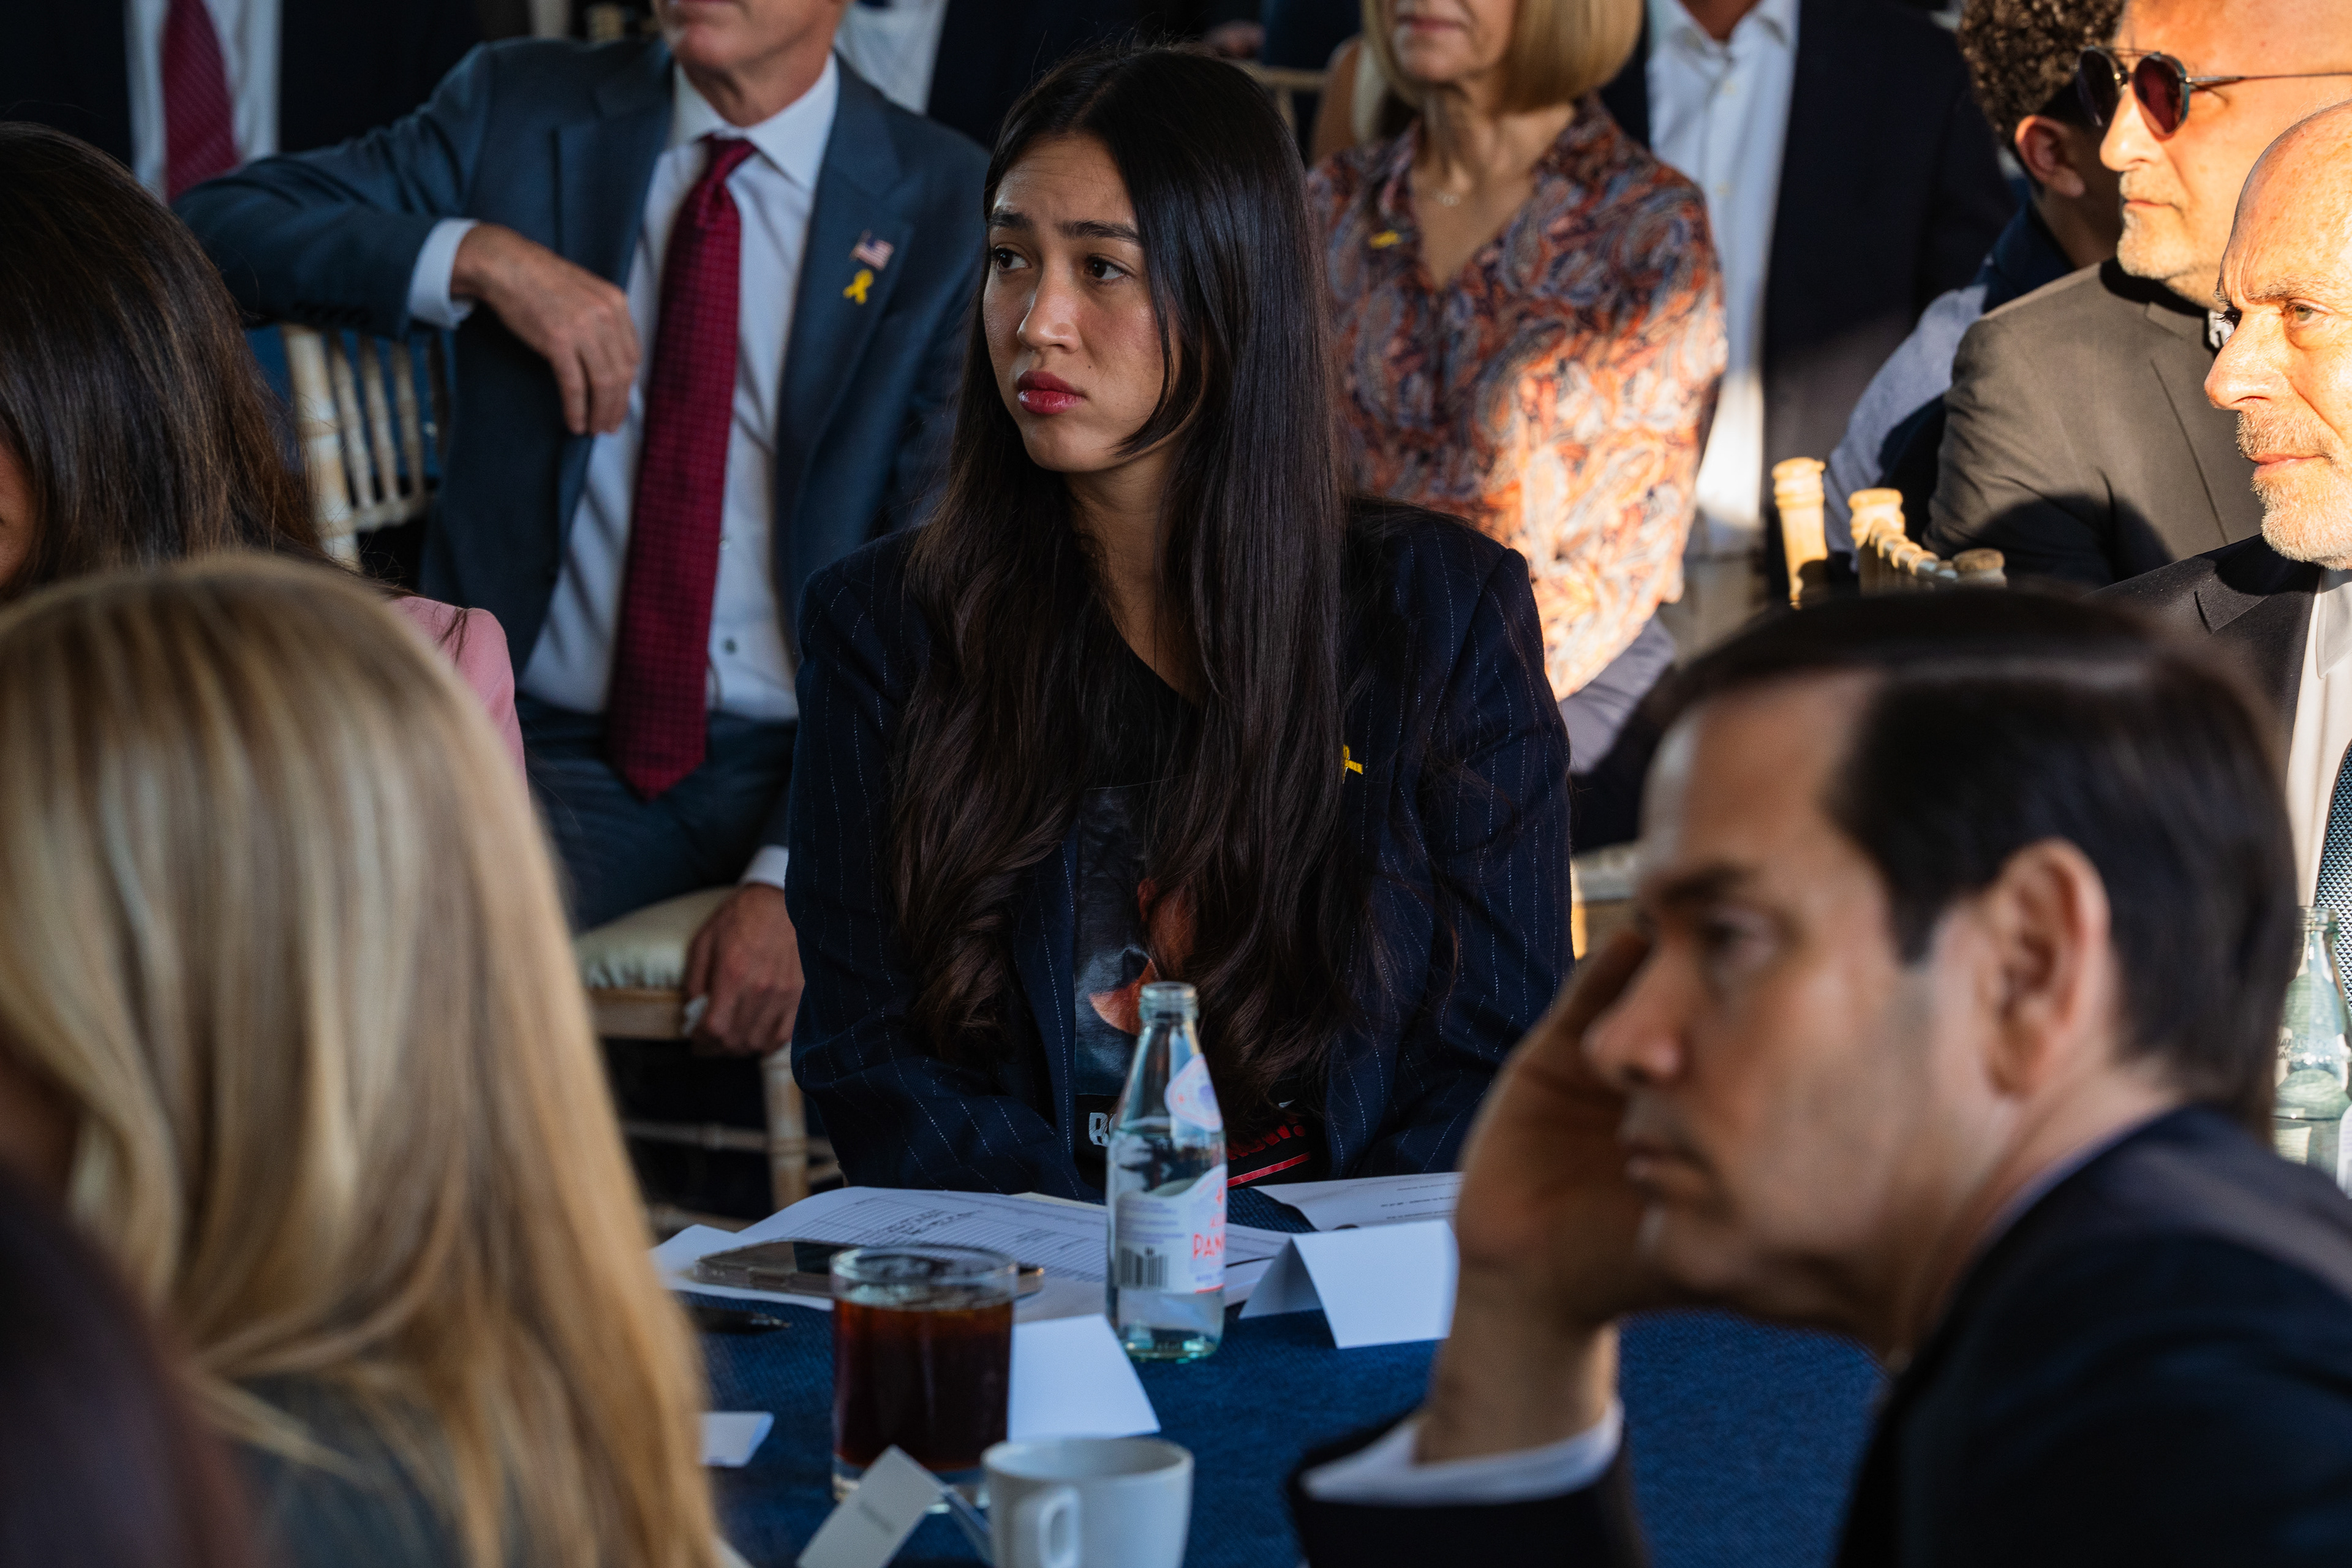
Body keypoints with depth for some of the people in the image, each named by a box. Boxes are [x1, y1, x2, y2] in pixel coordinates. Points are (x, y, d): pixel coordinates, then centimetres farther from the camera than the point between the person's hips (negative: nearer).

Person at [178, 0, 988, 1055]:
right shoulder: (519, 110, 7)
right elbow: (208, 232, 1)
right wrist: (477, 257, -15)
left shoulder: (952, 207, 2)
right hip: (558, 746, 1)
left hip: (811, 767, -1)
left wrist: (795, 877, -15)